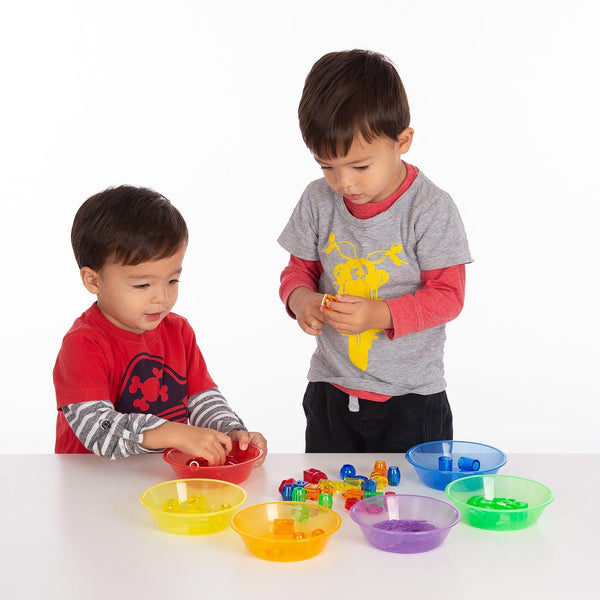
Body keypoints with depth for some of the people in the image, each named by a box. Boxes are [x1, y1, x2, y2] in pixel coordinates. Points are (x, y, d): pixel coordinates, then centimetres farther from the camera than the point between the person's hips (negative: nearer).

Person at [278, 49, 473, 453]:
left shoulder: (431, 208, -14)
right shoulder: (318, 201, -2)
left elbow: (447, 295, -12)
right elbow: (300, 269, 8)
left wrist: (380, 315, -26)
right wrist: (301, 299, -15)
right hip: (330, 394, 4)